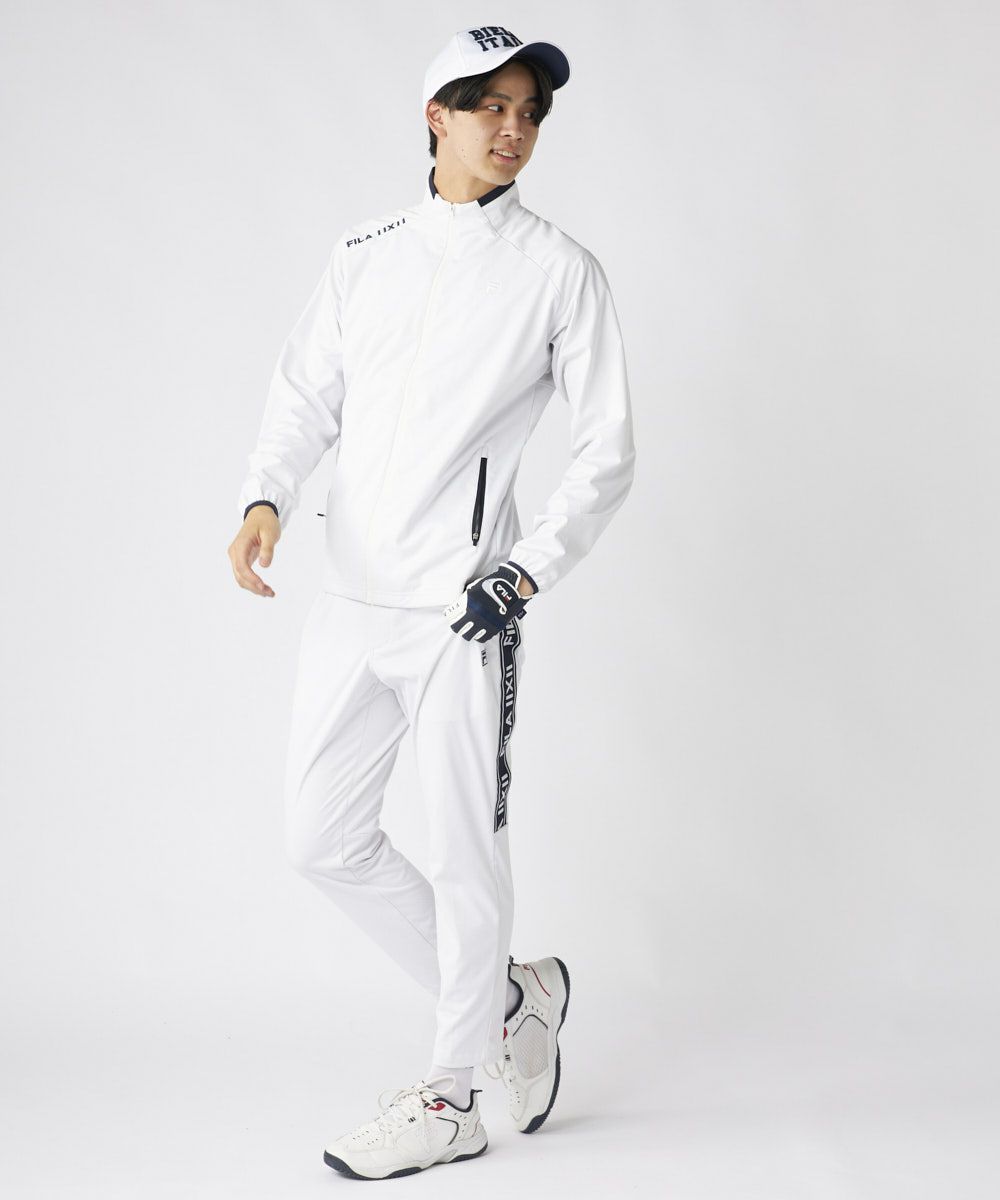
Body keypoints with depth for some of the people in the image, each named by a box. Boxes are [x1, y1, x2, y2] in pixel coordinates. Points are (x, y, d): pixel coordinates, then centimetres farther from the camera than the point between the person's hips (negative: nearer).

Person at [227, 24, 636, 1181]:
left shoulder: (559, 270, -2)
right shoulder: (363, 253, 11)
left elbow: (608, 453, -1)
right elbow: (305, 394, 12)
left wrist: (529, 571, -13)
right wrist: (266, 498, -7)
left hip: (463, 608, -5)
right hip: (349, 599, 5)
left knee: (462, 854, 1)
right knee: (324, 839, 9)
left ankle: (450, 1097, 19)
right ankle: (509, 996, 27)